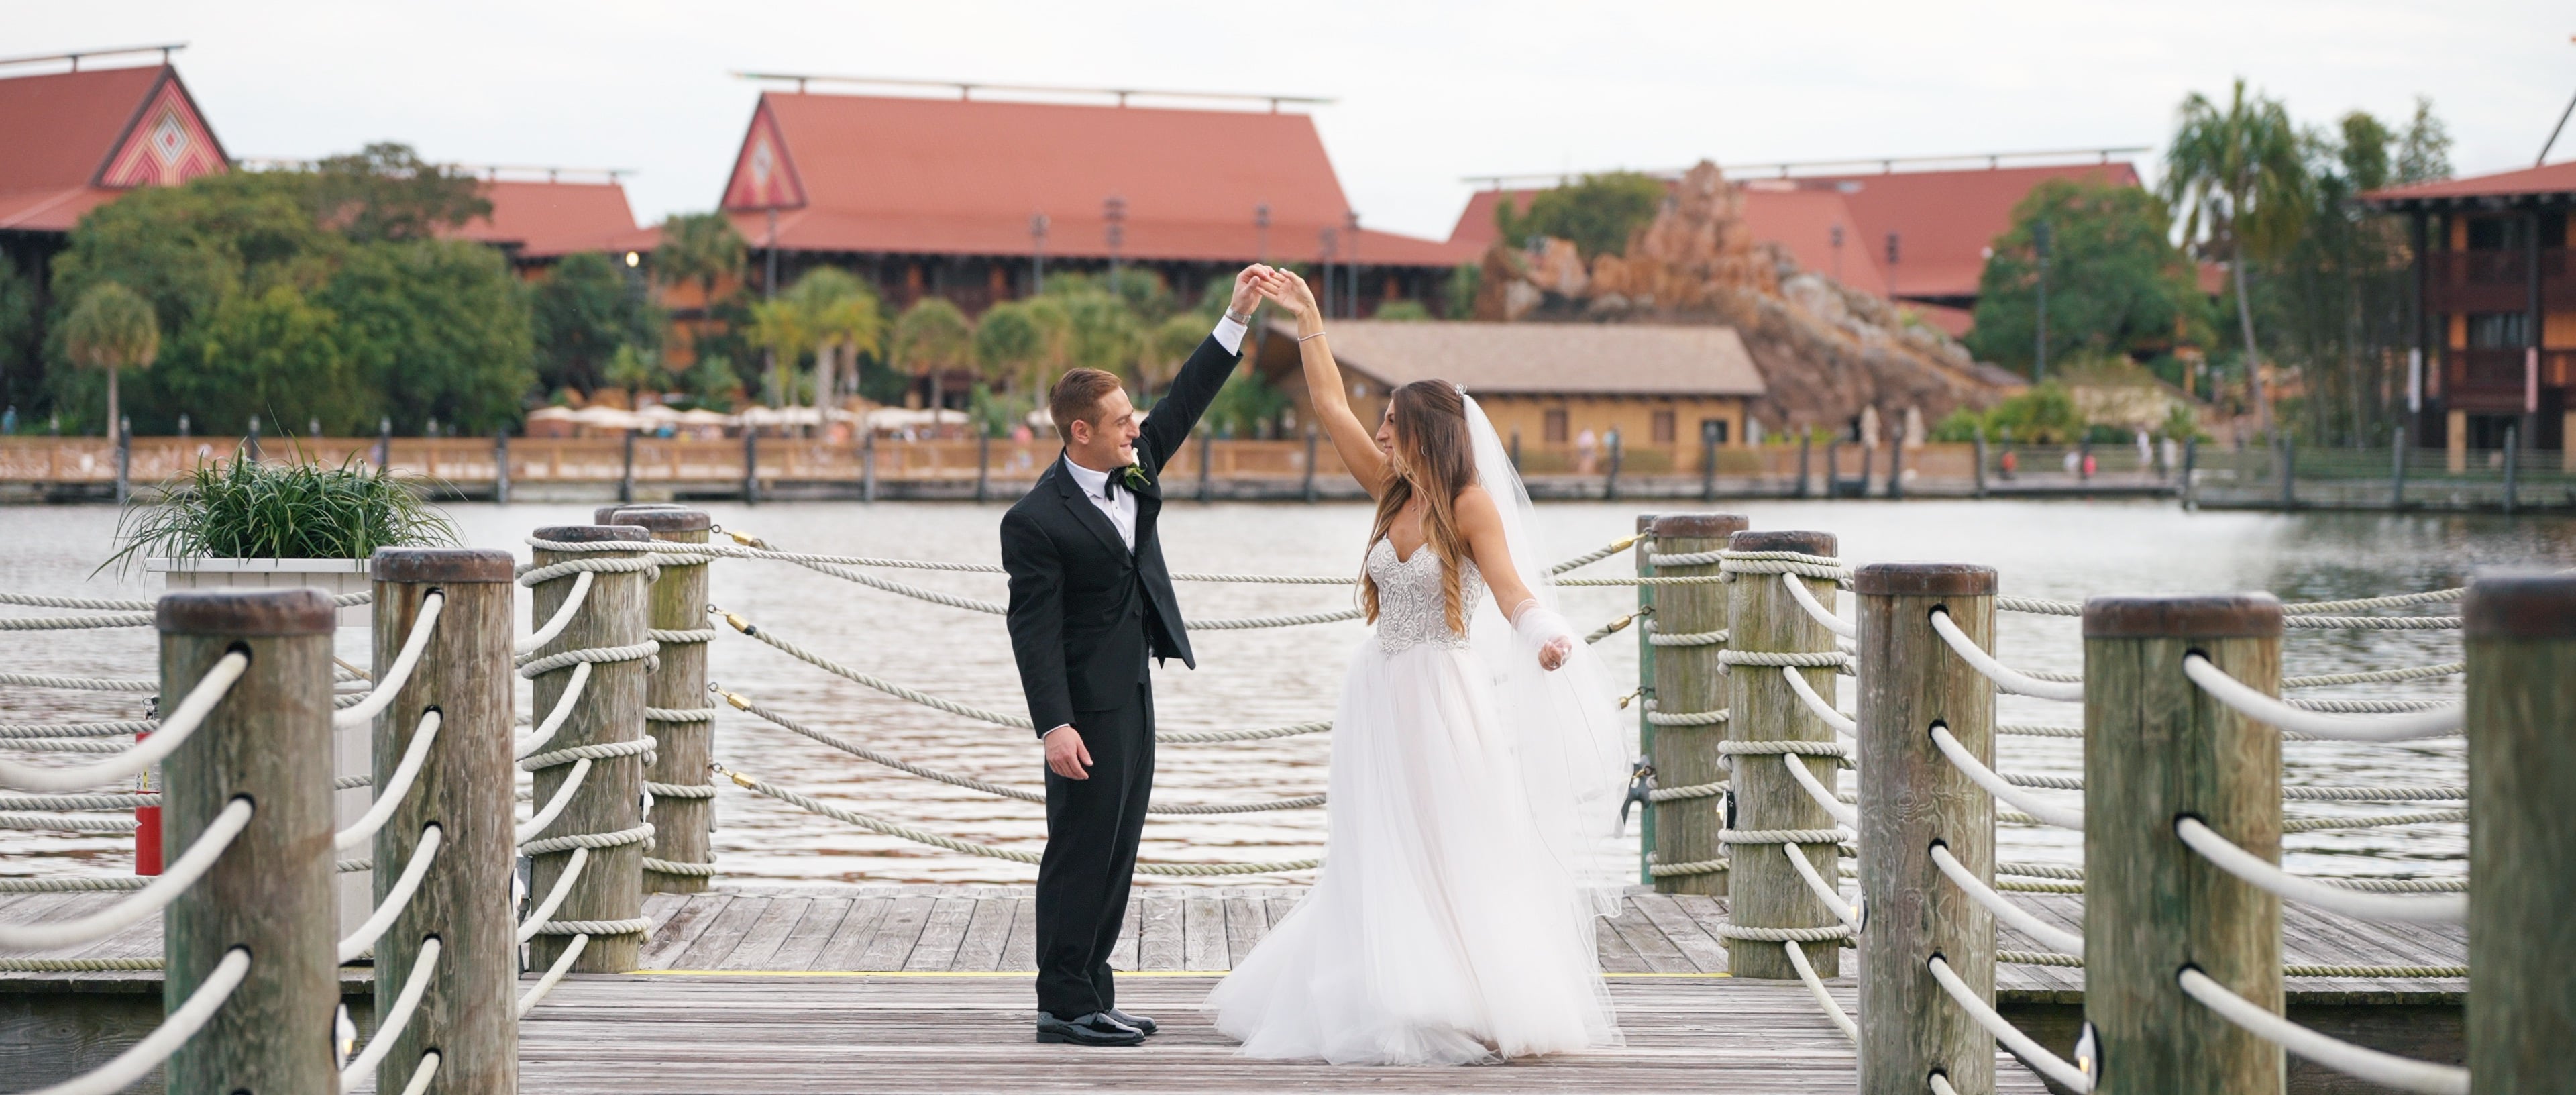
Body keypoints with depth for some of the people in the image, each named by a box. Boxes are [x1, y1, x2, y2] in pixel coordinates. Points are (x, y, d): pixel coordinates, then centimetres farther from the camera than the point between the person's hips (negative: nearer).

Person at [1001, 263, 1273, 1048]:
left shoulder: (1133, 469, 4)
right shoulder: (1038, 520, -18)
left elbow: (1187, 401, 10)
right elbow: (1033, 629, -19)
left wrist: (1237, 317, 3)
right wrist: (1053, 724, -24)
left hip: (1132, 691, 9)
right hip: (1088, 700, -9)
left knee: (1117, 848, 12)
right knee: (1082, 848, -5)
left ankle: (1090, 991, 18)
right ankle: (1064, 1005, 1)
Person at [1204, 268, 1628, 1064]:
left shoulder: (1470, 505, -10)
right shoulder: (1392, 494, 8)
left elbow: (1511, 588, -22)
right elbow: (1330, 408, 13)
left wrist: (1546, 637, -41)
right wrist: (1307, 322, 13)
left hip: (1446, 699, -7)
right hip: (1383, 696, 7)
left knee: (1462, 856, -6)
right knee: (1382, 863, 6)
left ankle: (1495, 1006, -3)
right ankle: (1396, 1003, 11)